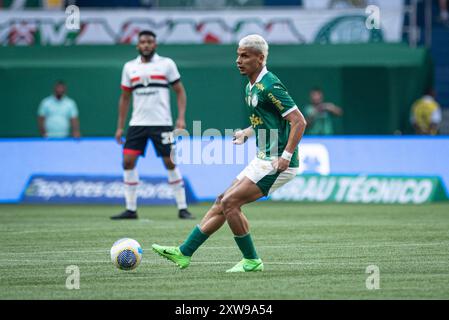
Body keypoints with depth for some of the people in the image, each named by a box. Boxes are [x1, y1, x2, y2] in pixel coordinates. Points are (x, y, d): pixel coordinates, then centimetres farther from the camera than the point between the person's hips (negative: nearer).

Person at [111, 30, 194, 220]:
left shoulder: (166, 64, 1)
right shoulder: (130, 67, 9)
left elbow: (180, 91, 3)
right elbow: (125, 98, 15)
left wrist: (181, 117, -10)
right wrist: (120, 127, 10)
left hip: (162, 123, -3)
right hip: (137, 124, 3)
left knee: (170, 163, -4)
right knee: (128, 162, -6)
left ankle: (182, 208, 4)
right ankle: (130, 209, 2)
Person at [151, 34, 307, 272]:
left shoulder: (270, 87, -16)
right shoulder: (251, 88, 14)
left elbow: (299, 121, -20)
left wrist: (286, 156, -23)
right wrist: (246, 133, 13)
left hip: (276, 164, -10)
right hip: (264, 161, 10)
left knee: (230, 203, -12)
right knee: (222, 203, 9)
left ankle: (251, 261, -1)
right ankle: (184, 253, 13)